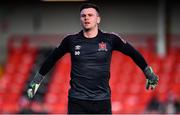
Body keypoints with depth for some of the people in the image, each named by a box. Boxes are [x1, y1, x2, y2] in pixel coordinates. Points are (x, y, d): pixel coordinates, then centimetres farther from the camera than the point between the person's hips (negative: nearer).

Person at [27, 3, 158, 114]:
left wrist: (149, 73, 18)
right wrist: (37, 80, 21)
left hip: (102, 101, 0)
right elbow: (52, 59, 14)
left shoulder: (110, 40, -1)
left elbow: (133, 53, 11)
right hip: (77, 101, 0)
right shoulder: (71, 41, 1)